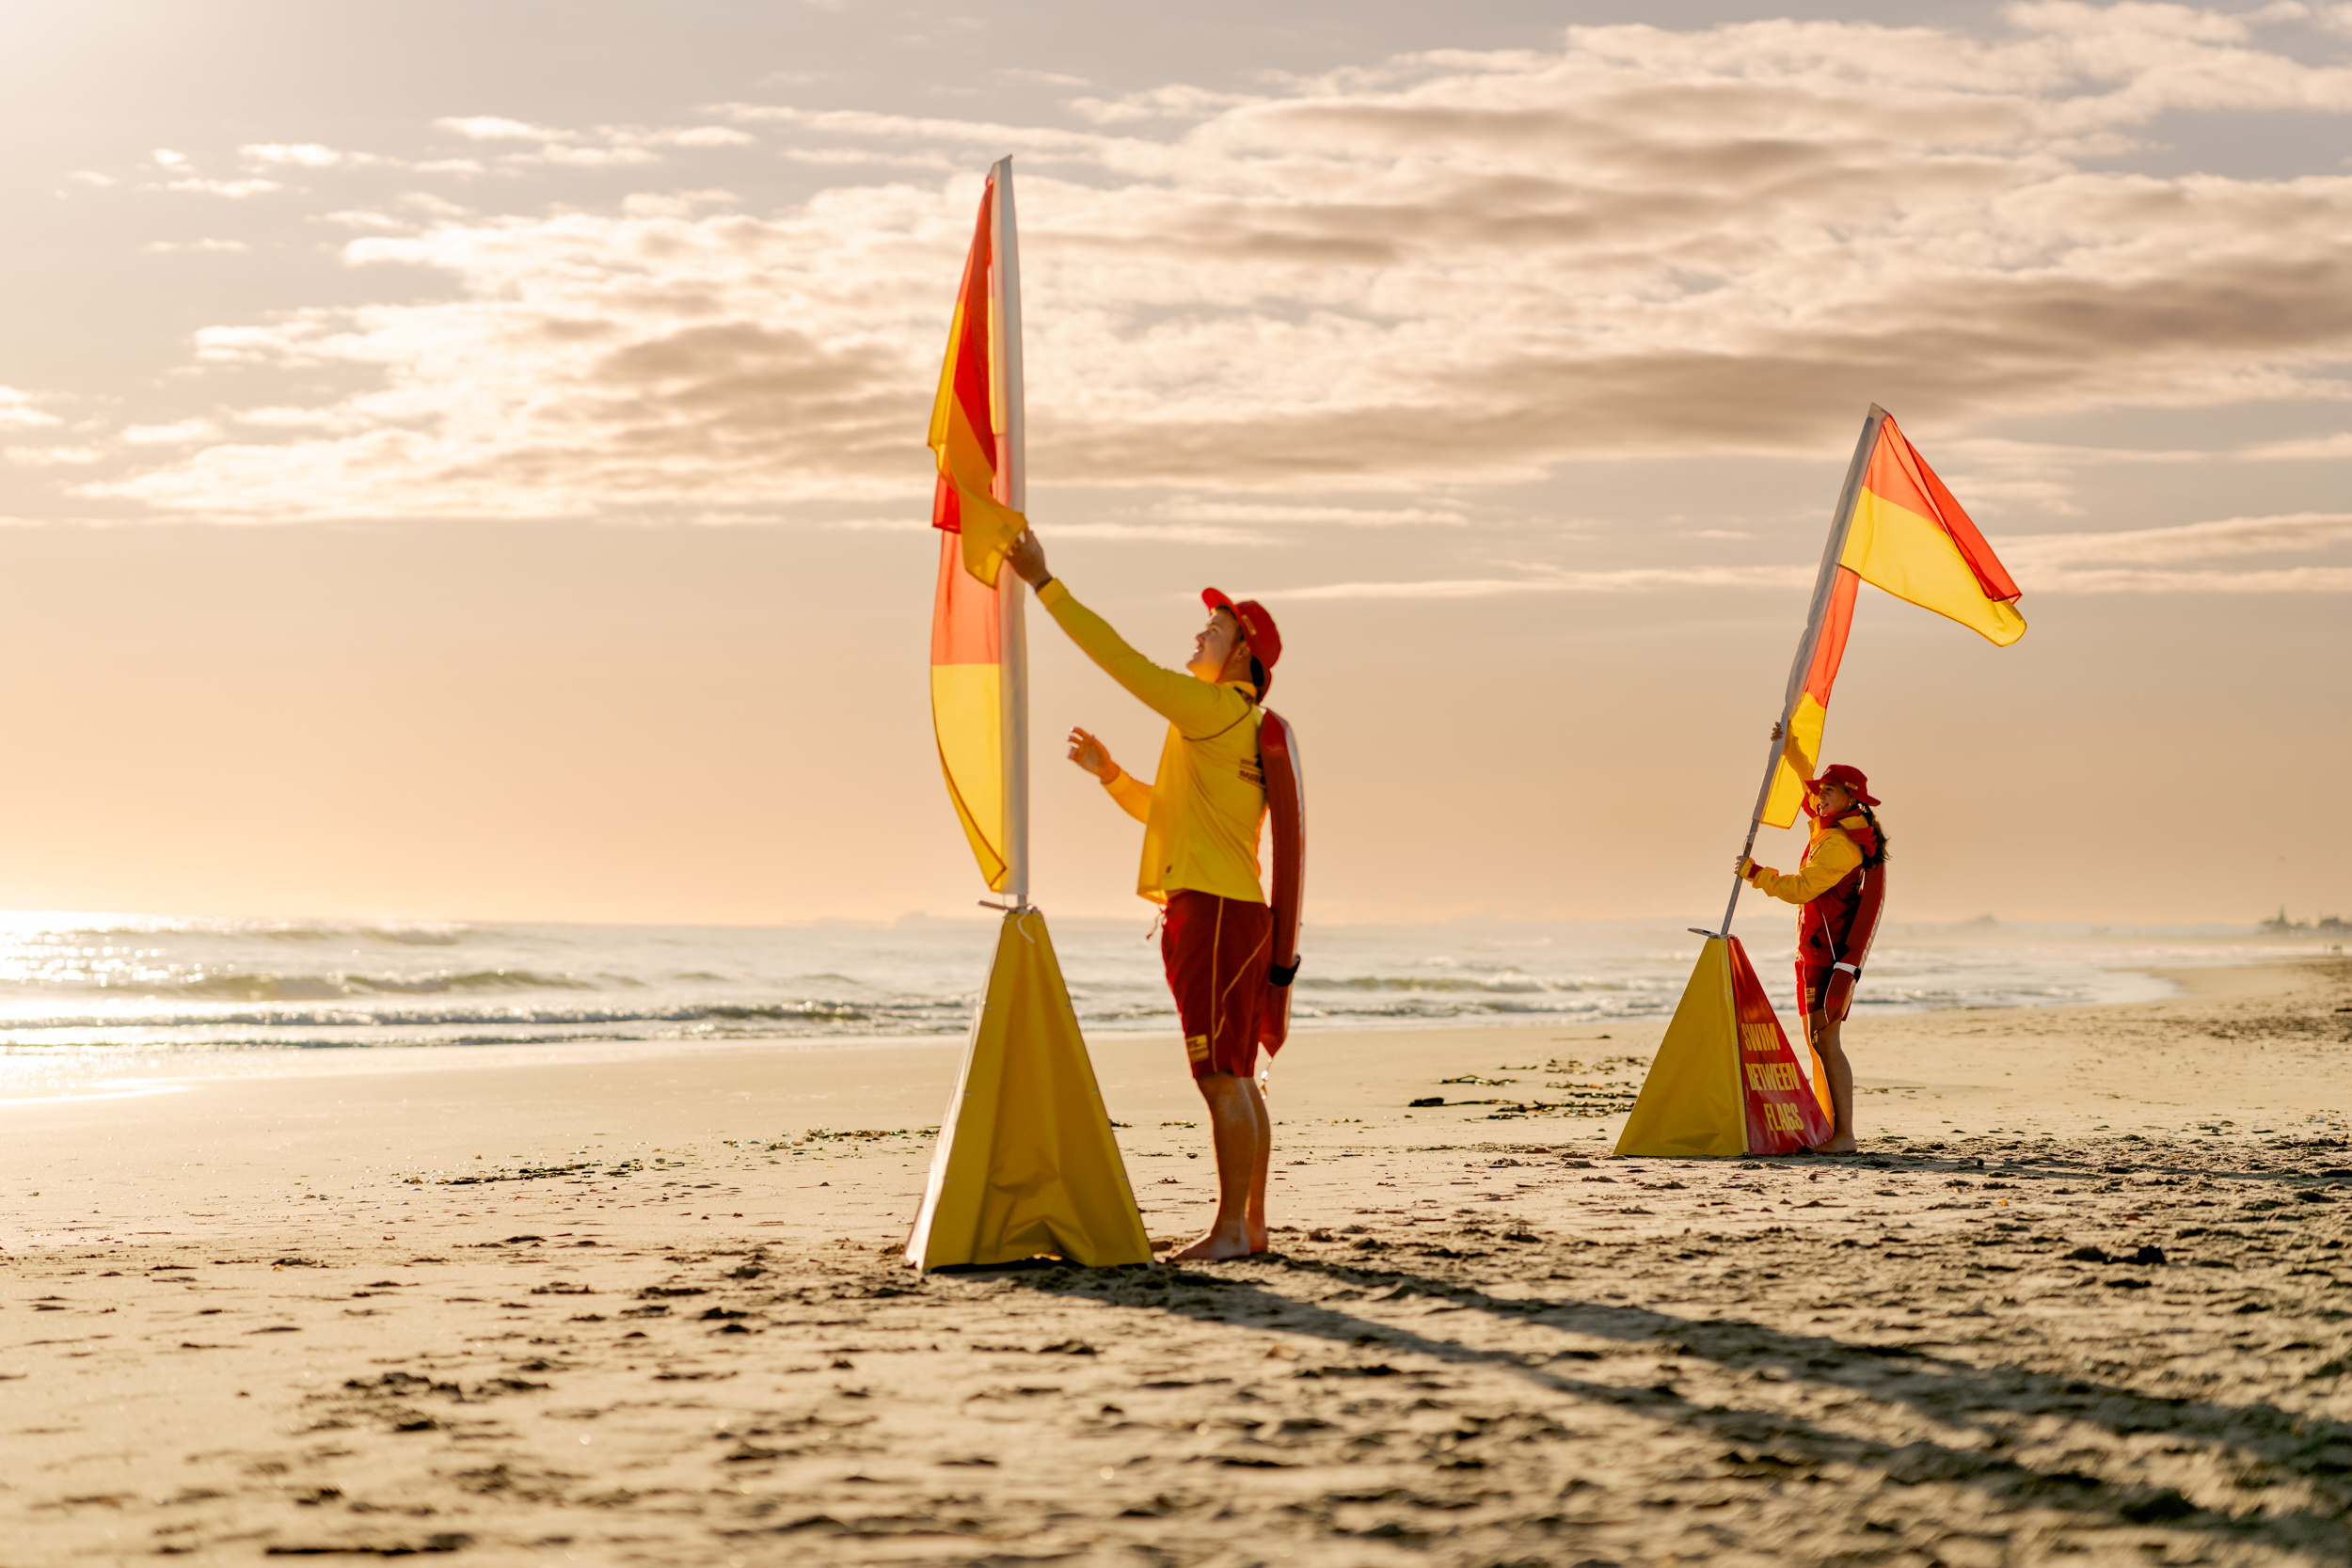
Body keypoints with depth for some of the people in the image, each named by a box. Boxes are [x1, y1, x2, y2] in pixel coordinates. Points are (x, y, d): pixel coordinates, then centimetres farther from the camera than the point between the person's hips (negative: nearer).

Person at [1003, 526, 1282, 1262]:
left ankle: (1229, 1229, -10)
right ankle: (1250, 1225, 13)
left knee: (1222, 1078, -10)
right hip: (1231, 913, 10)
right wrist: (1109, 772, 19)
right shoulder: (1238, 731, 22)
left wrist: (1044, 583, -11)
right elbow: (1168, 814, 29)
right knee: (1236, 1079, 10)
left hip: (1213, 912, -10)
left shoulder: (1217, 708, -9)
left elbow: (1119, 659, -14)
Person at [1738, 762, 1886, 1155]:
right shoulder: (1831, 828, 12)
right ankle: (1832, 1130, 10)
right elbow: (1807, 787, 30)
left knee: (1825, 1038, -13)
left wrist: (1754, 872, -11)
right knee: (1818, 1038, 10)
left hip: (1829, 951, -10)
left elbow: (1800, 888, -22)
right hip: (1816, 949, 10)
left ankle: (1845, 1135, -16)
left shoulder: (1840, 843, -17)